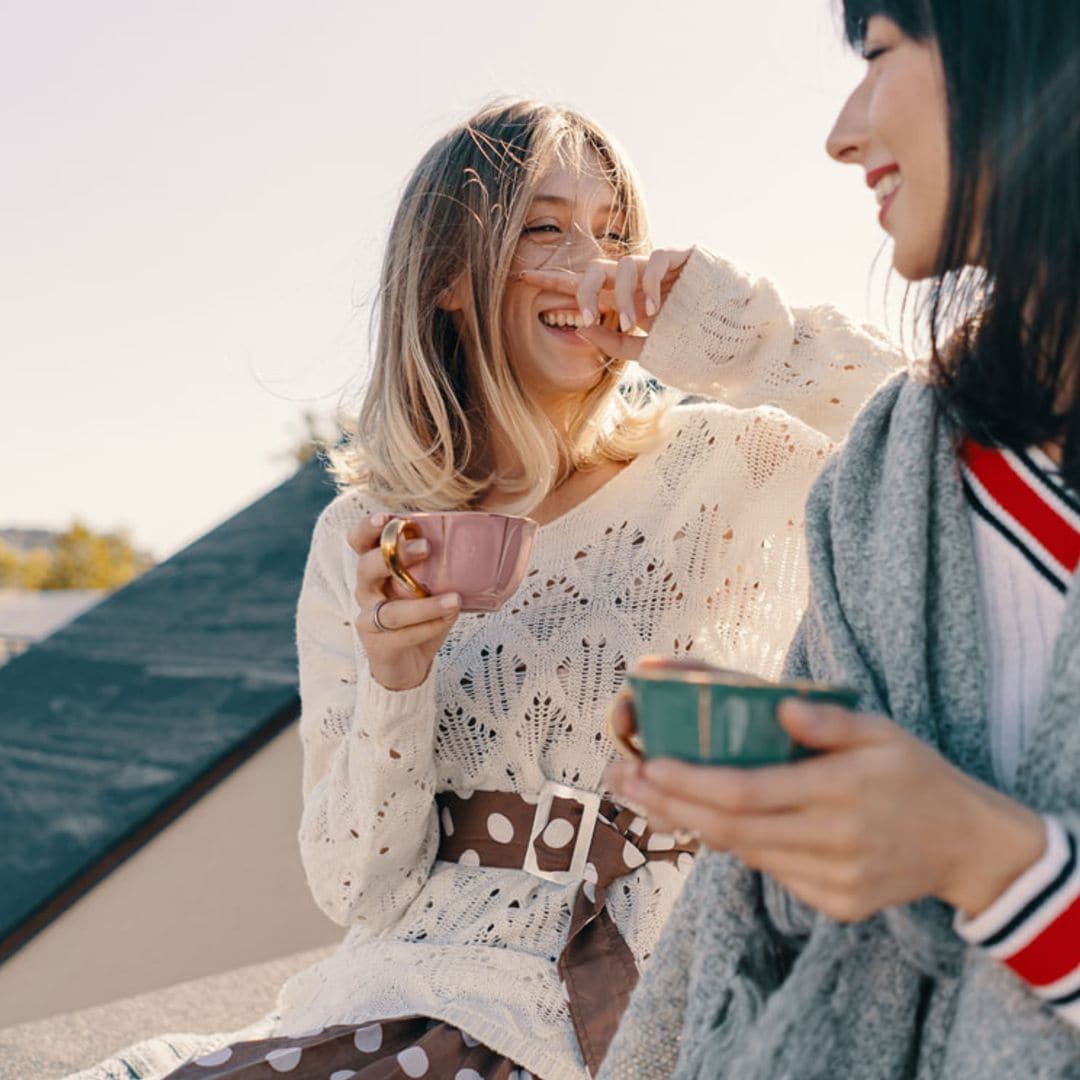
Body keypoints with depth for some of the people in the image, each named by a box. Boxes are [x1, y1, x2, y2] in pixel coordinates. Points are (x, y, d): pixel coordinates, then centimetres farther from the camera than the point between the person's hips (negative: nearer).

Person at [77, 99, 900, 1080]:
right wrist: (391, 682, -18)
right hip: (422, 989, 3)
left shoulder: (726, 468, -3)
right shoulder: (363, 539, 1)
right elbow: (361, 892, 0)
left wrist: (738, 334, -16)